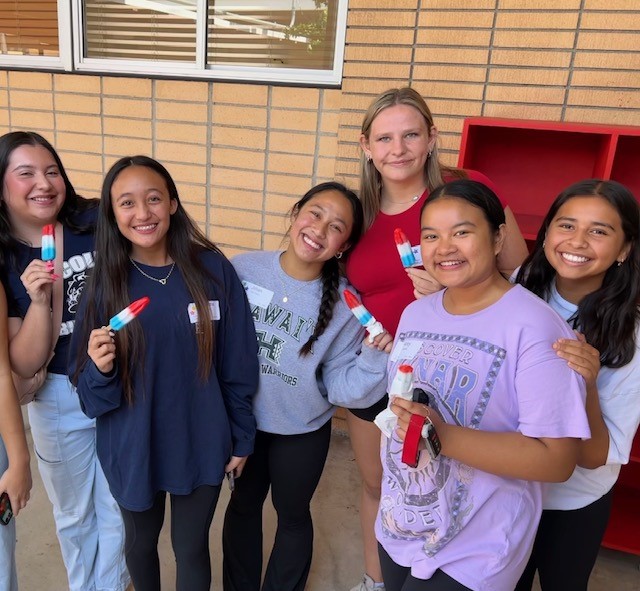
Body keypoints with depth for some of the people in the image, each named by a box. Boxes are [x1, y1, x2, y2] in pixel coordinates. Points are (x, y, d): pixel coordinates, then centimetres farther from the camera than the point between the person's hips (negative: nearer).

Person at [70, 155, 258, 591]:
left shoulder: (213, 269, -13)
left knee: (191, 547, 18)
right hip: (132, 447, 2)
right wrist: (101, 369, -27)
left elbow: (238, 363, -5)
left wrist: (242, 436, 0)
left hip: (202, 444, -1)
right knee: (141, 542, 25)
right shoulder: (105, 282, -10)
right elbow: (89, 388, -5)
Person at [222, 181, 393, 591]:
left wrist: (372, 357, -31)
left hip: (302, 432, -1)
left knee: (292, 514, 22)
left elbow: (340, 386, -15)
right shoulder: (244, 269, -16)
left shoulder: (344, 304, -18)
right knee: (243, 506, 25)